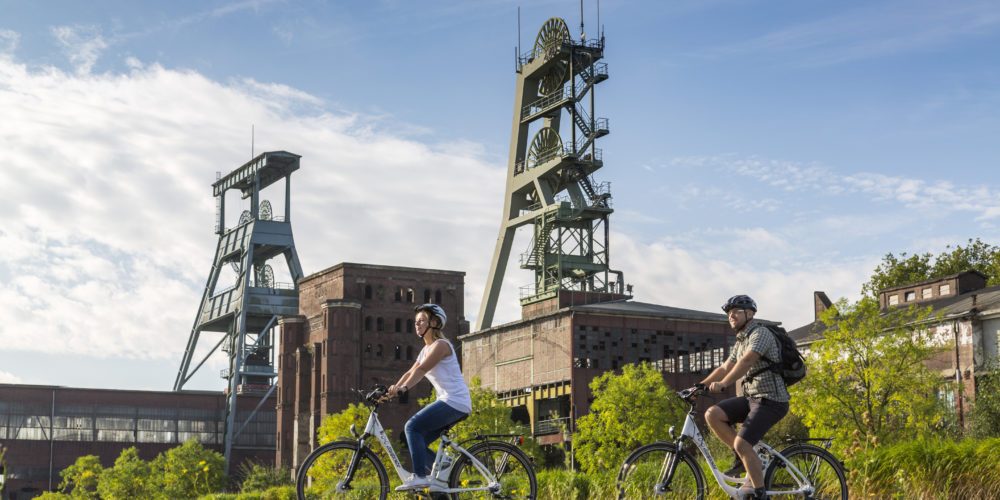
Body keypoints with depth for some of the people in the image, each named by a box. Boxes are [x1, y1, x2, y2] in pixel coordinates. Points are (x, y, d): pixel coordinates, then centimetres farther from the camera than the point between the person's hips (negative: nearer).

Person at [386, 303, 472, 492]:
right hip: (448, 401, 9)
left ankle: (419, 476, -20)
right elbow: (410, 372, 10)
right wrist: (392, 390, -4)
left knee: (413, 426, -18)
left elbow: (421, 370, -22)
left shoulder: (440, 345, -10)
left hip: (455, 401, -9)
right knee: (418, 441, 4)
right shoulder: (426, 349, 19)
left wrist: (403, 389, -32)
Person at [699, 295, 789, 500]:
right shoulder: (740, 342, 18)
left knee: (741, 443, -22)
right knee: (712, 414, -8)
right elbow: (725, 368, 18)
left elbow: (746, 361, -27)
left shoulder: (760, 333, -12)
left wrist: (723, 384, -38)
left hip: (771, 400, -9)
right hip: (752, 397, 9)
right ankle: (748, 460, 1)